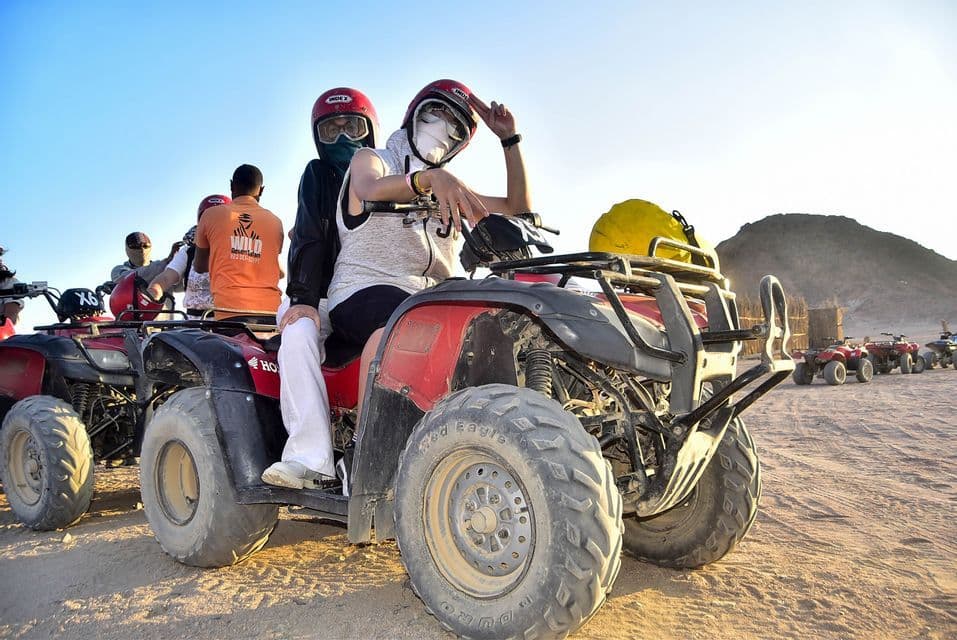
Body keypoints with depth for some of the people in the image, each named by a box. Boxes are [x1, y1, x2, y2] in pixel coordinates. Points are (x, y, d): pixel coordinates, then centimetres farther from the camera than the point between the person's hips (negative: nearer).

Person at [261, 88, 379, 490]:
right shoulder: (318, 175, 7)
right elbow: (309, 238, -8)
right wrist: (303, 299, -22)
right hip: (322, 296, -1)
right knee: (298, 335, -34)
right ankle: (309, 454, -36)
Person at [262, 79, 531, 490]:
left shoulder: (450, 189, 27)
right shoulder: (372, 159, 11)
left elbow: (518, 210, 21)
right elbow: (371, 188, -17)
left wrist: (510, 140, 16)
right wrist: (429, 178, -37)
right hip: (364, 290, -5)